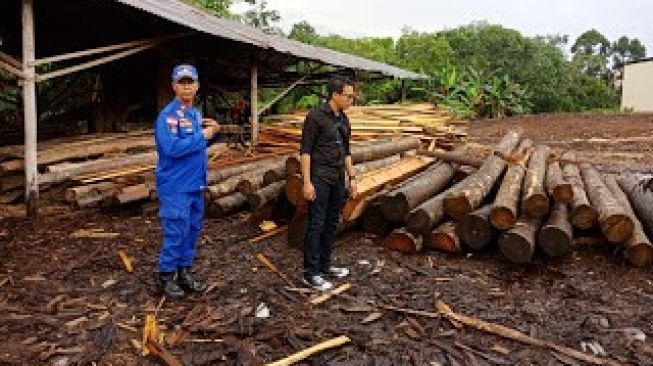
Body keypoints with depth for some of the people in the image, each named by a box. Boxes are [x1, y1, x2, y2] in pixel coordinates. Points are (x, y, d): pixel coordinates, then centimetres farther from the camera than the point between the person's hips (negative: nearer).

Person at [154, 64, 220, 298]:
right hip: (176, 186, -8)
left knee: (193, 229, 15)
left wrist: (213, 132, 1)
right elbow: (172, 148, -26)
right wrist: (202, 135, -19)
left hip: (196, 184, 8)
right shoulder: (168, 115, -15)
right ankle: (165, 278, 14)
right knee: (175, 232, -1)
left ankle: (184, 272, 28)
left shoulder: (196, 114, 11)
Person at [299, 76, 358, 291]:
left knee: (332, 223, 12)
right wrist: (307, 182, -17)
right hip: (319, 178, -8)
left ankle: (324, 265, 25)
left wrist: (352, 178, 16)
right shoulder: (316, 117, -10)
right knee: (316, 225, -4)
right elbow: (305, 150, -12)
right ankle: (310, 273, 3)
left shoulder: (344, 120, 12)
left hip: (338, 179, 8)